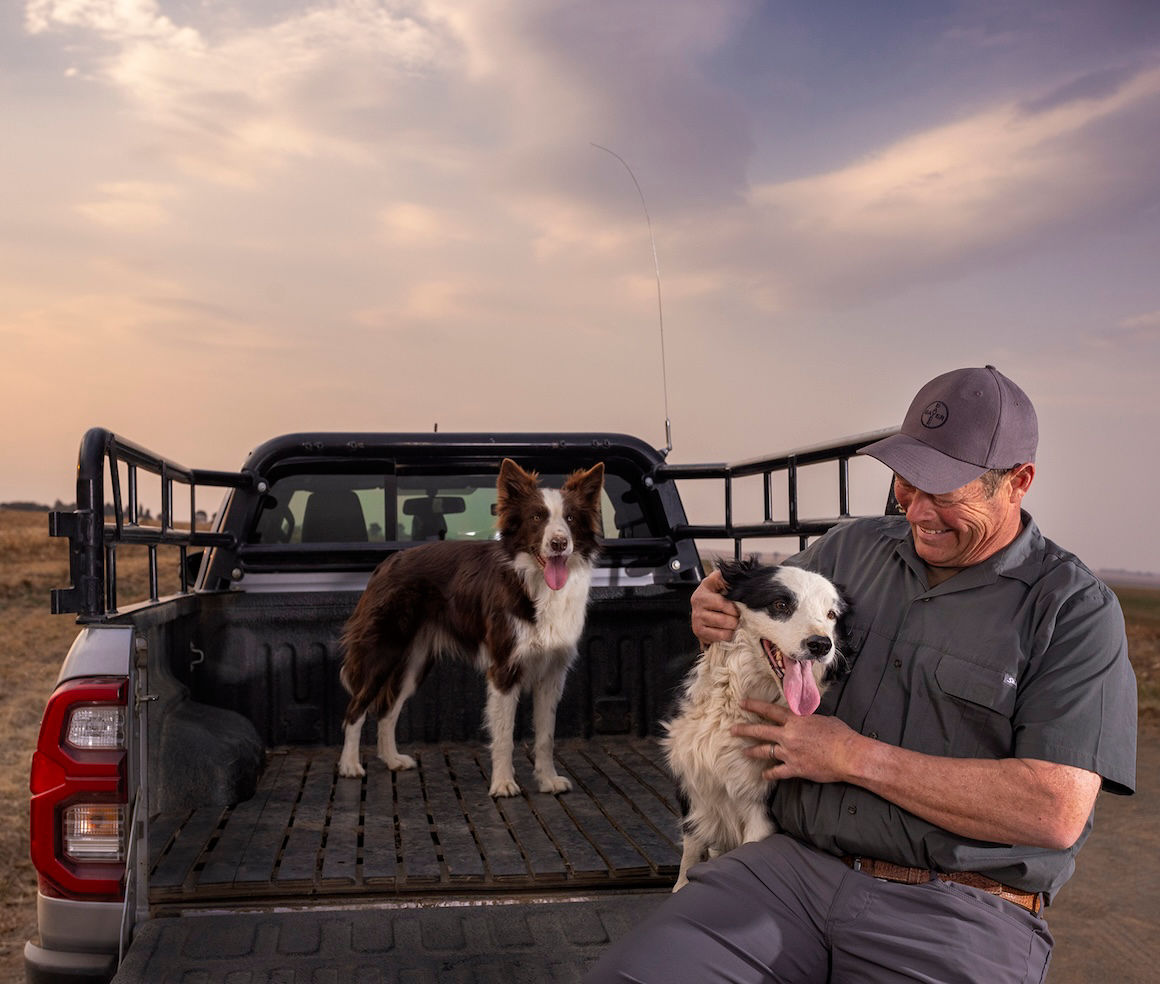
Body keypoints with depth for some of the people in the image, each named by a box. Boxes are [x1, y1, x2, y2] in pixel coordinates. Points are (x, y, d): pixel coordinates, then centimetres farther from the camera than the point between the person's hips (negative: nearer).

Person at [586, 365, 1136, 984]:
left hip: (957, 910, -2)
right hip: (797, 861, 3)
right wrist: (714, 611, 2)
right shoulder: (851, 548, 12)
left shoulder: (1075, 612, -3)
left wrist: (858, 758, -12)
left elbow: (1056, 811, -14)